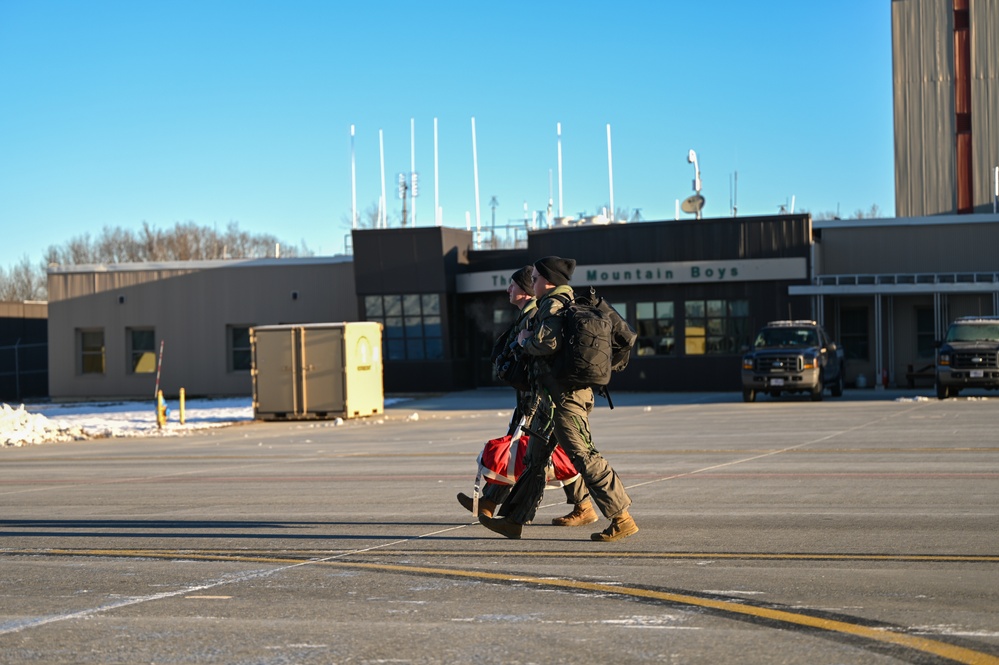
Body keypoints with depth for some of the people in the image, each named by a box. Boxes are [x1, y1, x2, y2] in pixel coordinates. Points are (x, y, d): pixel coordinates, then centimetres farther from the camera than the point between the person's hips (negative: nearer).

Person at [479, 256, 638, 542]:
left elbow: (548, 342, -29)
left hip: (563, 396, -11)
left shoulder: (553, 304, -13)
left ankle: (622, 519, -9)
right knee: (534, 458, 14)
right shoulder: (570, 302, 17)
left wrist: (525, 339, -8)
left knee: (583, 456, -11)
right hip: (549, 395, 11)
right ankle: (514, 520, 21)